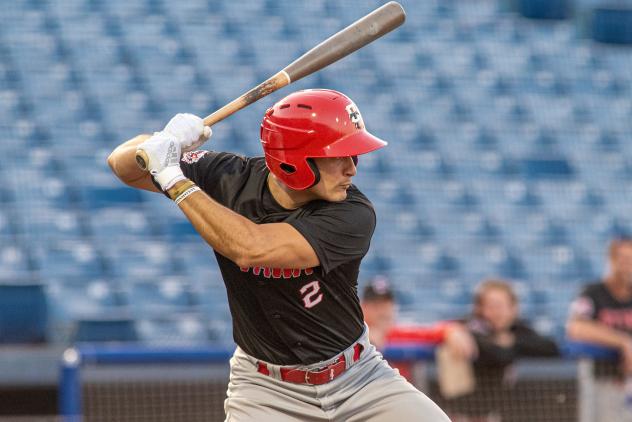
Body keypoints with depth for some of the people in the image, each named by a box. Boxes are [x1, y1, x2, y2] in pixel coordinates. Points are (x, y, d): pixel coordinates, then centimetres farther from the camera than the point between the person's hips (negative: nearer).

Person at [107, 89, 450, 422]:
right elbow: (123, 165, -6)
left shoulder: (354, 215, -23)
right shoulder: (230, 179, -13)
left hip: (356, 378, 0)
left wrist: (176, 181, -29)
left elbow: (251, 248, -35)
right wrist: (163, 144, -28)